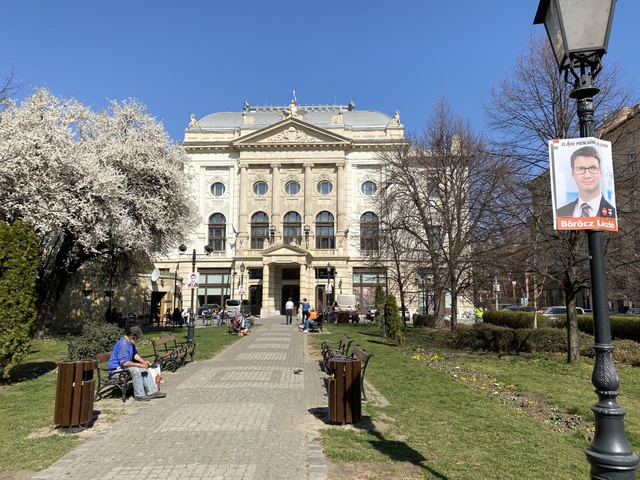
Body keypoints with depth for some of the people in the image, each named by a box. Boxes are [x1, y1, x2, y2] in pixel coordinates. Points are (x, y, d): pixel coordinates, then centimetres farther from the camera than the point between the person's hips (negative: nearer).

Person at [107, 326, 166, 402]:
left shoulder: (131, 342, 6)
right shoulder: (123, 344, -26)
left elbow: (135, 354, 19)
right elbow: (124, 363, -33)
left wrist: (143, 361, 2)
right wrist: (139, 365, -27)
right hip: (116, 369, -10)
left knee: (145, 369, 1)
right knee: (136, 370, -31)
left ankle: (152, 391, 0)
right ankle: (139, 395, -21)